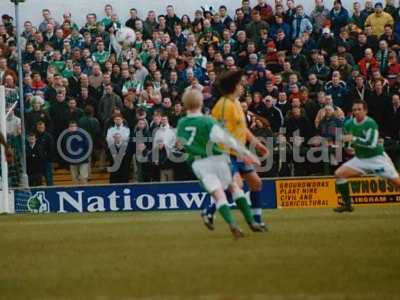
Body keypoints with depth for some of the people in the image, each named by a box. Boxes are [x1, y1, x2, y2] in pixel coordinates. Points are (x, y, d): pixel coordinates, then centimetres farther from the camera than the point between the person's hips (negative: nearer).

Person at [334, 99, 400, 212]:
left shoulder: (370, 123, -18)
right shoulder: (349, 124, -1)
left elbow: (372, 144, -28)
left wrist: (354, 139, -30)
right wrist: (350, 147, -3)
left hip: (377, 158, -5)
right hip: (360, 159, 5)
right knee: (339, 173, -11)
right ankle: (347, 204, -1)